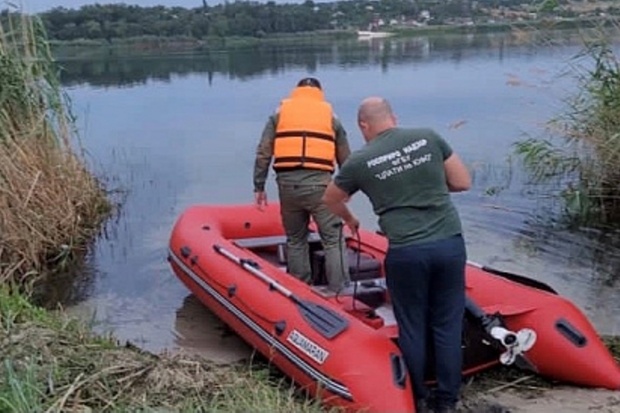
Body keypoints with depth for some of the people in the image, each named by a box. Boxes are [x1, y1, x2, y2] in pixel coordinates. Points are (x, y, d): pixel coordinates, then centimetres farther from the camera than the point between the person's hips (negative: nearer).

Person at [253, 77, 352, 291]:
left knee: (295, 239, 16)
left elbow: (263, 153, 7)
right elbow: (345, 159, 16)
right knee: (333, 239, 2)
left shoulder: (279, 113, 16)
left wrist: (259, 187, 11)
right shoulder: (330, 115, 16)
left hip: (287, 183, 2)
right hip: (319, 183, -2)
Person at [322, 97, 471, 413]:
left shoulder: (359, 162, 2)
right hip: (450, 244, 2)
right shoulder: (429, 138, 4)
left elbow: (330, 200, 19)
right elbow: (463, 182, 9)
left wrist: (349, 220, 39)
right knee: (448, 327, 12)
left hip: (406, 253, -2)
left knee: (412, 329, 14)